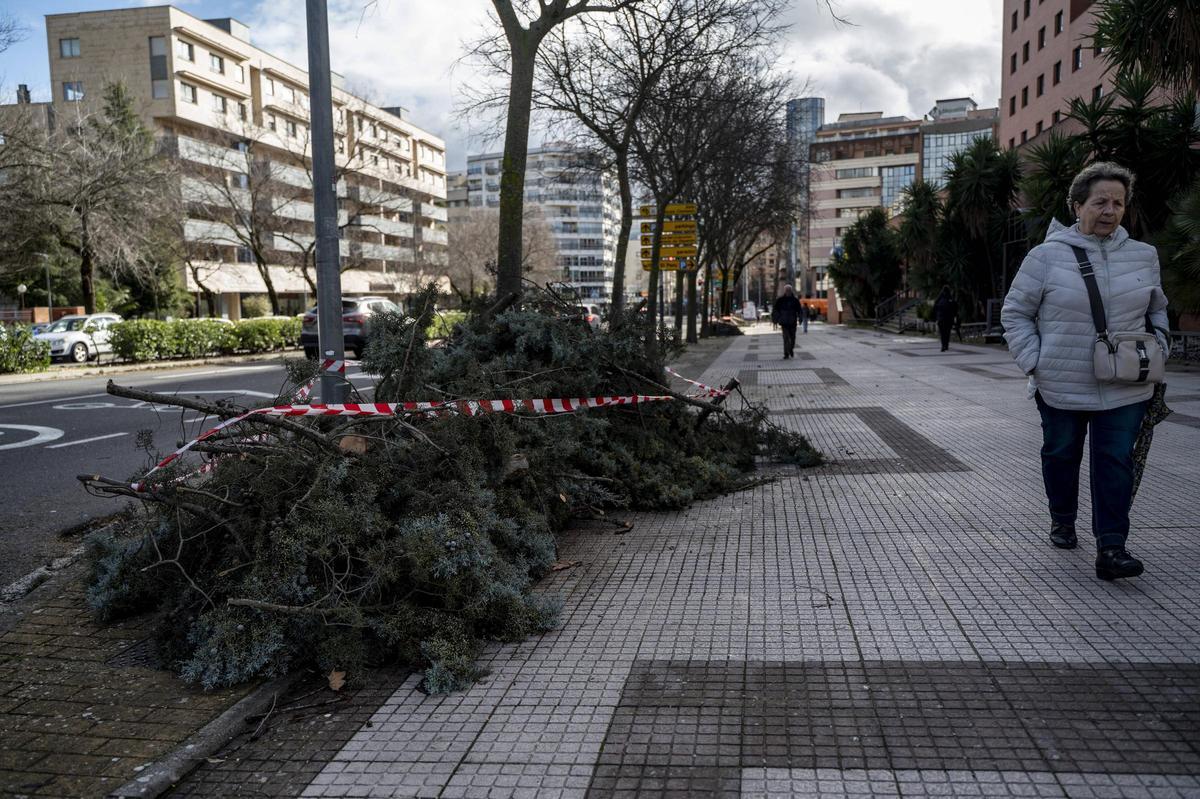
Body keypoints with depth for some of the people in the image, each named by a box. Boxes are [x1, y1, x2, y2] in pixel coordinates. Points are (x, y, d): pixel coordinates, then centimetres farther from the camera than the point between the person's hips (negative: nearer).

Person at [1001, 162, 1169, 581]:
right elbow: (1015, 312, -1)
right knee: (1061, 454, 15)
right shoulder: (1047, 256, -6)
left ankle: (1111, 546, -2)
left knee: (1116, 462, -4)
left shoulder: (1144, 256, 6)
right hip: (1061, 388, -2)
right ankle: (1062, 520, 36)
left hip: (1124, 390, 2)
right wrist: (1034, 362, -9)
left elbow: (1157, 310, 22)